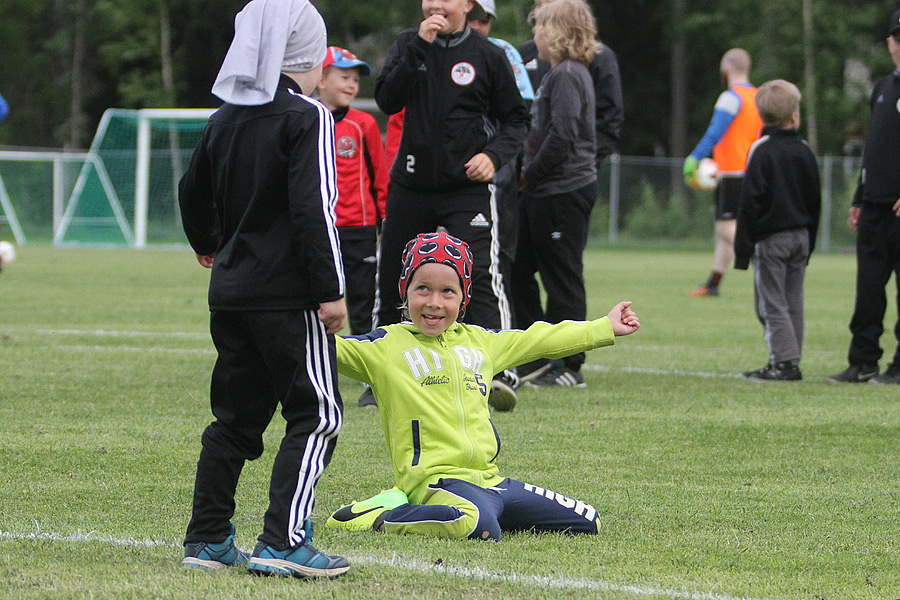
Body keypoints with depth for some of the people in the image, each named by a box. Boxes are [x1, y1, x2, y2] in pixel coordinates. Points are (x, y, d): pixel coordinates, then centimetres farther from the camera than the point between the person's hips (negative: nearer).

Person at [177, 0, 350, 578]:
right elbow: (314, 209, -19)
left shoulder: (225, 120, 12)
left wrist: (208, 246, 45)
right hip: (288, 295, -8)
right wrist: (331, 290, -17)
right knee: (317, 415, -3)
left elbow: (193, 192, 25)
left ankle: (207, 539, 15)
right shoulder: (307, 118, -10)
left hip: (230, 292, 8)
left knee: (236, 416, 15)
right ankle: (283, 541, -13)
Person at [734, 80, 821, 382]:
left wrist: (743, 247, -9)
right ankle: (791, 361, 10)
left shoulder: (762, 150, -9)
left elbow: (750, 201, -11)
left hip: (771, 237, -6)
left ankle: (784, 360, -10)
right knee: (793, 303, 9)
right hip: (800, 237, 6)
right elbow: (815, 201, 16)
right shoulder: (804, 151, 9)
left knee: (772, 303, -4)